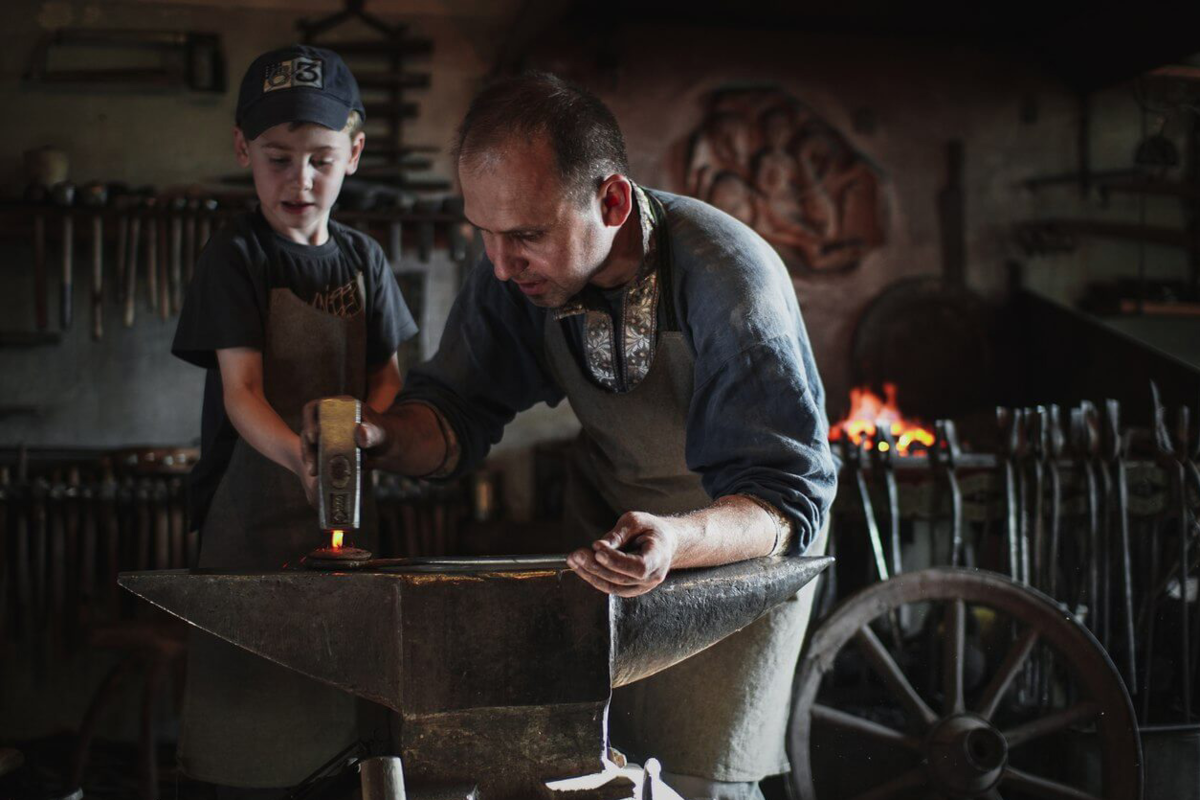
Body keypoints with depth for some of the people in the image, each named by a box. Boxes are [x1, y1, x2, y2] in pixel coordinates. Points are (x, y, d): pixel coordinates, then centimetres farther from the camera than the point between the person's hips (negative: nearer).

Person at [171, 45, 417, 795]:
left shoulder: (364, 259, 6)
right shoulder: (236, 256, -9)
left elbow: (387, 376, 9)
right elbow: (240, 389, -19)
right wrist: (300, 456, -39)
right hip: (253, 502, -4)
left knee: (340, 703, 10)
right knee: (250, 715, -1)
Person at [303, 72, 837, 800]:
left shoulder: (733, 282, -33)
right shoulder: (520, 270, -17)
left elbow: (786, 499, -32)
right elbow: (457, 418, -8)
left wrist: (676, 543, -53)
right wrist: (381, 437, -31)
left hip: (744, 540, -4)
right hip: (611, 521, 4)